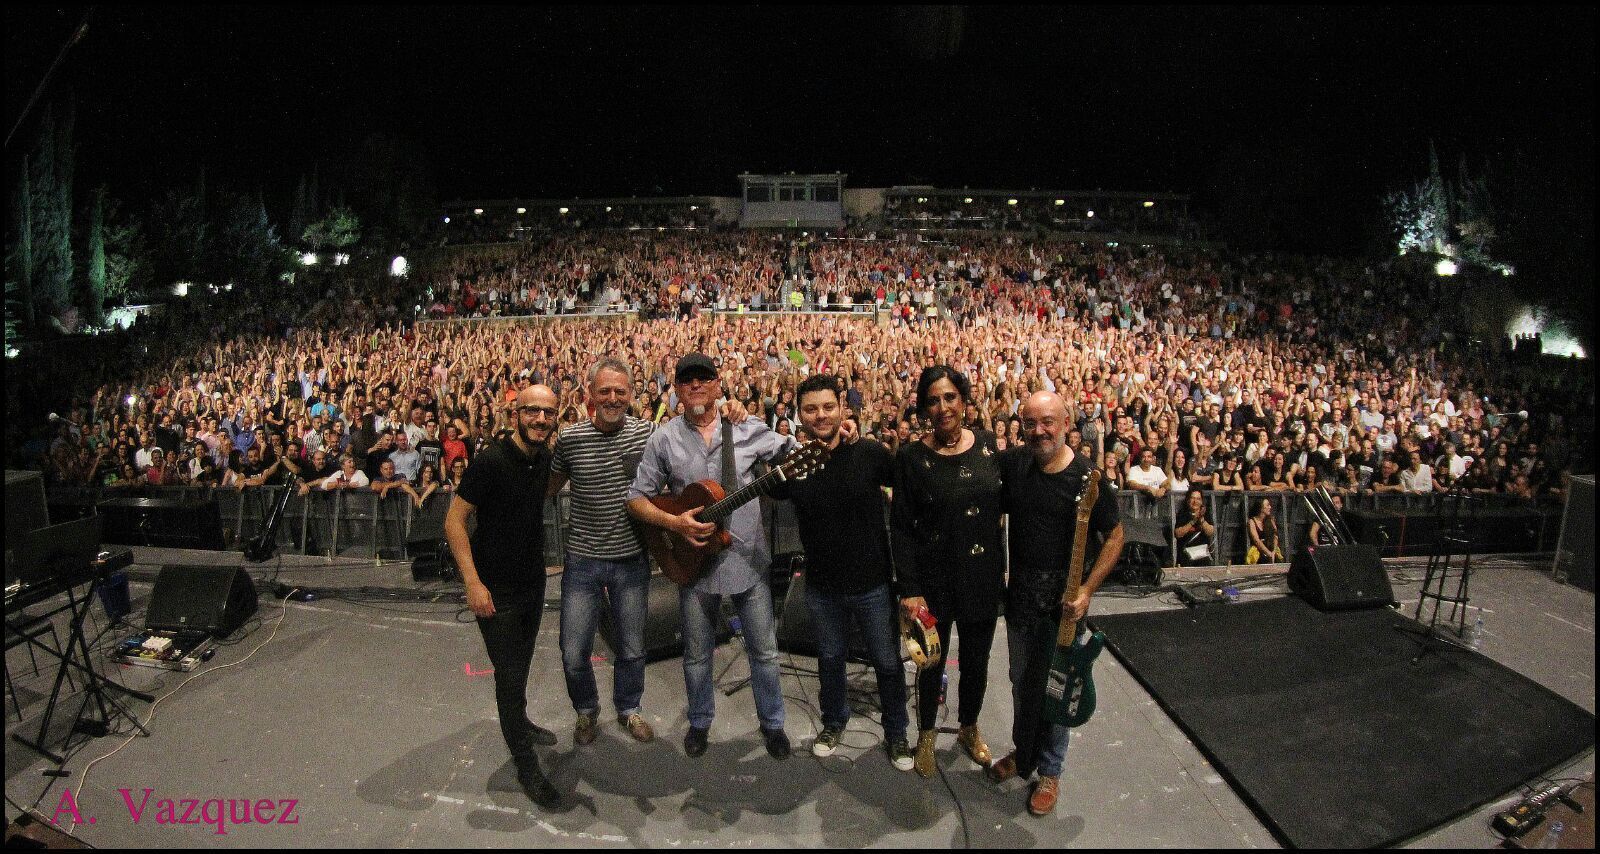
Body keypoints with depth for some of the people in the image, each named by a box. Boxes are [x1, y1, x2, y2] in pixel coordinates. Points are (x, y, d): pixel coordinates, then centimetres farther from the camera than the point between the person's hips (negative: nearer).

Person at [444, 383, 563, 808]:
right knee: (510, 674, 3)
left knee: (521, 664, 24)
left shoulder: (545, 458, -1)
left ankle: (518, 723, 47)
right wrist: (473, 583, -24)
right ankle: (526, 765, 18)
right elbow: (454, 521, -19)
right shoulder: (491, 460, -22)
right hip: (496, 588, -6)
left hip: (533, 580, 7)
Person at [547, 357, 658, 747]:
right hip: (583, 559, 0)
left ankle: (629, 708, 42)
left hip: (632, 559, 1)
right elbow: (549, 487, 10)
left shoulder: (648, 432, -6)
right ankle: (586, 708, 36)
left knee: (632, 648, 16)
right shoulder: (570, 438, -6)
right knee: (574, 652, 7)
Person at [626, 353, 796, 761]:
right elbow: (636, 500, -1)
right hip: (694, 560, 0)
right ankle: (700, 722, 40)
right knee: (697, 654, 16)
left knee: (764, 650, 11)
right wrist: (674, 522, -17)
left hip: (748, 557, 0)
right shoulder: (664, 439, -4)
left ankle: (772, 723, 33)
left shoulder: (747, 429, -3)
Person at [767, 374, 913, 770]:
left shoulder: (871, 452, -16)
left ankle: (896, 732, 39)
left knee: (888, 662, 15)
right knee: (830, 658, 23)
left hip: (873, 583, -1)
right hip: (822, 587, 2)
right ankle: (834, 721, 48)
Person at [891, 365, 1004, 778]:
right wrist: (909, 589, -14)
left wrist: (1003, 569, 5)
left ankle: (970, 728, 43)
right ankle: (926, 735, 37)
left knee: (976, 661, 18)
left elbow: (1000, 508, 7)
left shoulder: (988, 446, -1)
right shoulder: (911, 457, -11)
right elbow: (901, 528, -10)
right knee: (932, 662, 13)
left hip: (983, 577, 3)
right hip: (934, 579, -3)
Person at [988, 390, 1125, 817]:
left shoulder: (1087, 477, -14)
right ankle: (1023, 753, 41)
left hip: (1063, 601, -3)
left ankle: (1049, 771, 30)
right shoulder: (1012, 463, -5)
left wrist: (1086, 591, -14)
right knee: (1021, 682, 19)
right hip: (1020, 595, 4)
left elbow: (1115, 536, -7)